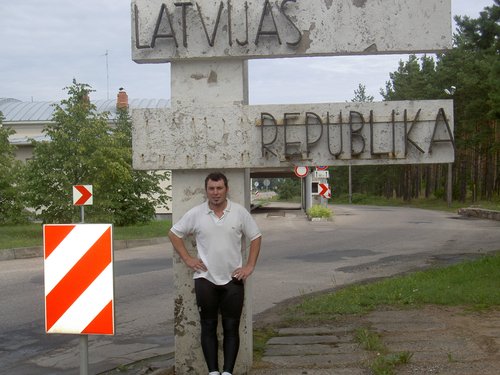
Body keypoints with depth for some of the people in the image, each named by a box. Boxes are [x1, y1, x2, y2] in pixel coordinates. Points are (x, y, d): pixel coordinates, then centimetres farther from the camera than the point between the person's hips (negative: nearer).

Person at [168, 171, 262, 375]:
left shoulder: (240, 212, -3)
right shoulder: (195, 214, -3)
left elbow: (255, 237, 5)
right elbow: (174, 234, 7)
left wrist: (250, 266, -2)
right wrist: (187, 259, 0)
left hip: (233, 279, 0)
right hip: (205, 279, 0)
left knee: (231, 327, 2)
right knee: (208, 327, 5)